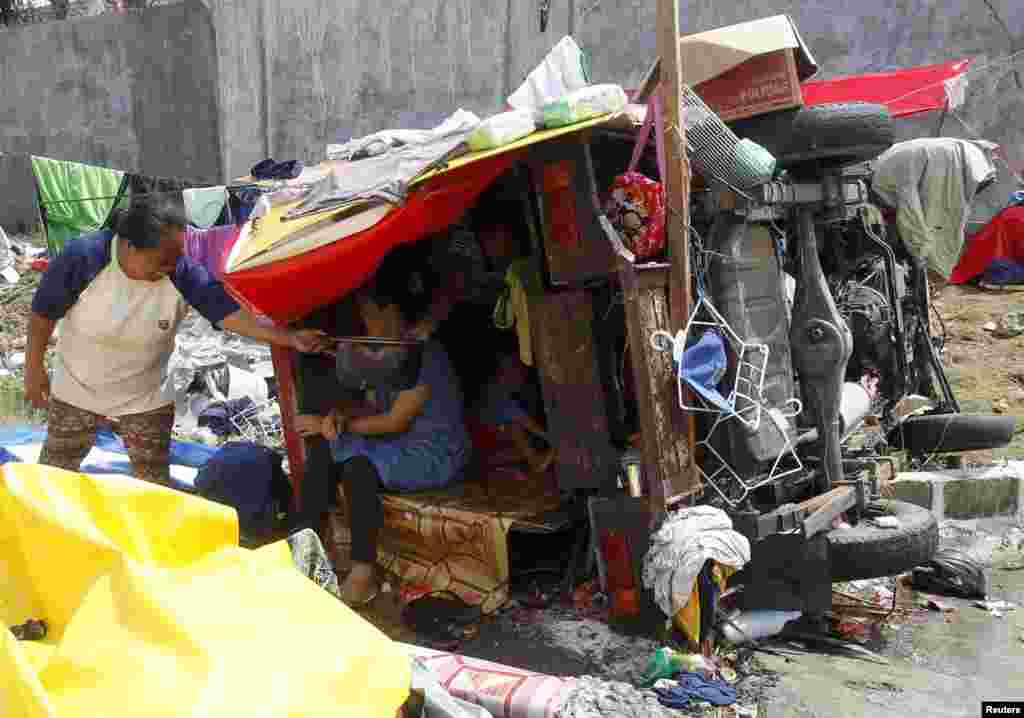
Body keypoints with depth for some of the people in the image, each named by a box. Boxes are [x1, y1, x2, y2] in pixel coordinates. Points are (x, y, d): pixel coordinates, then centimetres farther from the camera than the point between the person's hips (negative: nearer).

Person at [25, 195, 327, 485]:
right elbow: (43, 313, -13)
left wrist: (291, 337, -46)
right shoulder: (84, 257, -28)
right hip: (76, 390, 0)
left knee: (155, 484, 11)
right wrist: (34, 370, -5)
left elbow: (230, 311, -33)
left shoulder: (184, 272, -28)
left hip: (146, 398, 0)